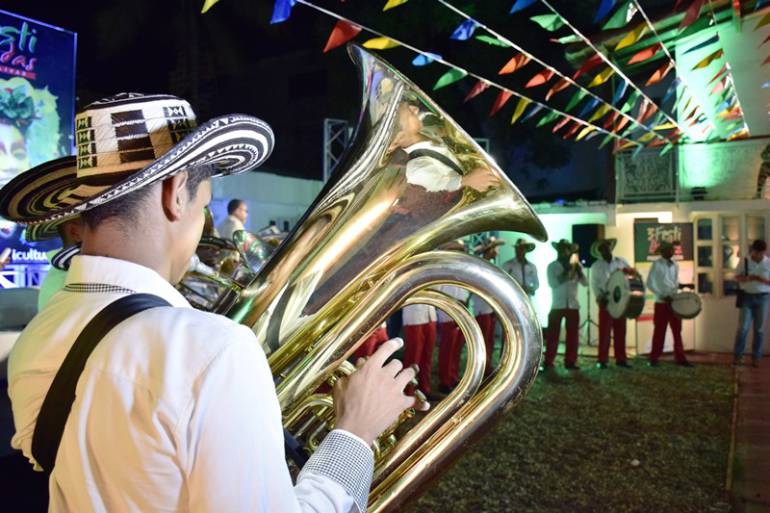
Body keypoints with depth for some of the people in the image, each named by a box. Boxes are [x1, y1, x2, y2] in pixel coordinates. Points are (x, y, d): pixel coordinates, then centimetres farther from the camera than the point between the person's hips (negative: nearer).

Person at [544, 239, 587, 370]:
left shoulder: (576, 266, 8)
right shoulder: (552, 266, 1)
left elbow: (585, 283, 0)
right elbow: (552, 283, -11)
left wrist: (579, 270, -16)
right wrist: (565, 272, -18)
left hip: (573, 305, 3)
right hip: (557, 305, -2)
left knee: (572, 335, 3)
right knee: (553, 334, -2)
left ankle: (570, 361, 10)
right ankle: (548, 362, 2)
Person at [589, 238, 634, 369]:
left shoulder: (621, 262, 10)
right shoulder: (596, 266, 4)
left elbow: (634, 273, 13)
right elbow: (594, 285, -2)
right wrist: (600, 296, -17)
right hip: (606, 302, -3)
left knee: (620, 331, 6)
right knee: (604, 332, -3)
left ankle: (621, 359, 14)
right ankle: (602, 360, 2)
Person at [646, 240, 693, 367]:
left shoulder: (675, 265, 9)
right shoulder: (657, 264, -9)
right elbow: (650, 283, -13)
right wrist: (663, 296, -20)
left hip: (674, 302, 5)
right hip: (661, 303, -5)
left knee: (677, 331, 6)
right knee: (659, 332, 0)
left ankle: (680, 358, 12)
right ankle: (654, 358, 9)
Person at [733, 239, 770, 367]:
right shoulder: (744, 262, -1)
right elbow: (737, 277, 4)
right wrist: (746, 278, -16)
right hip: (747, 297, -1)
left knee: (759, 329, 6)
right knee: (743, 327, -4)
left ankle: (756, 357, 15)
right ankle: (738, 355, 4)